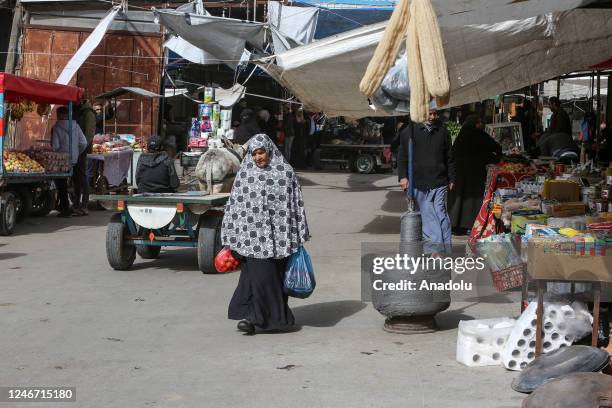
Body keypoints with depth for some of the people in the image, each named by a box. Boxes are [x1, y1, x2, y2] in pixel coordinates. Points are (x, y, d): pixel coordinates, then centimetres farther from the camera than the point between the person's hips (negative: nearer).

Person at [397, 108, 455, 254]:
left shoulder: (442, 131, 11)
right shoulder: (410, 131, 4)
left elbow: (449, 158, 16)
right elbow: (402, 156, 4)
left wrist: (451, 179, 14)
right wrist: (403, 176, -6)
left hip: (439, 182, 1)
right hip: (418, 183, -1)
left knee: (440, 213, -3)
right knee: (427, 215, -2)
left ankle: (444, 247, 1)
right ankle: (435, 246, 0)